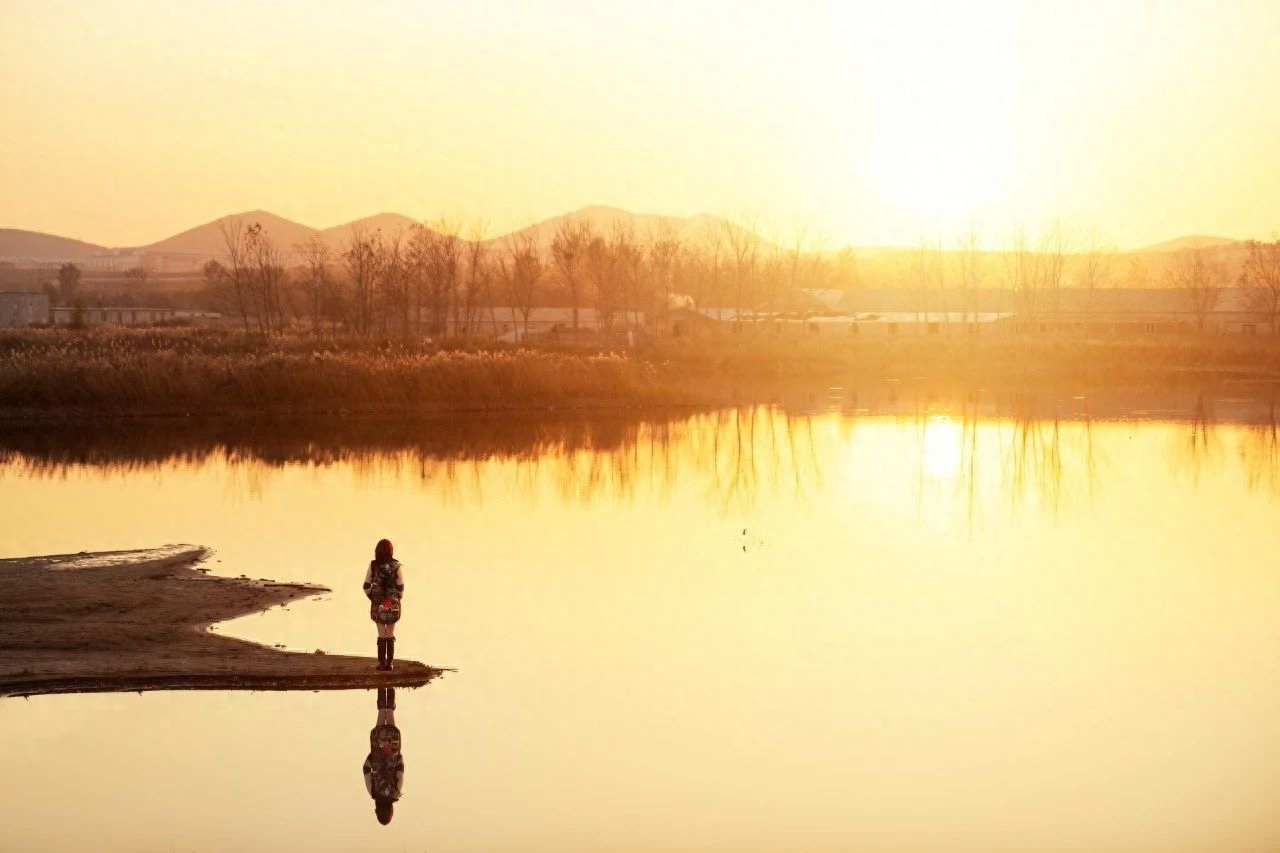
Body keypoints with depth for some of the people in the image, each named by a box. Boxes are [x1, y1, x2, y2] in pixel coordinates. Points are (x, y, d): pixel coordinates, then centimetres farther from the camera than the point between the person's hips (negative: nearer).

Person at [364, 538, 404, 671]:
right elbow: (401, 588, -6)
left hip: (377, 605, 0)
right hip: (393, 605, 0)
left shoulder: (373, 565, -6)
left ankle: (382, 663, 8)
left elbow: (366, 586, -3)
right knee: (390, 635, 10)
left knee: (381, 635, 9)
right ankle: (389, 663, 9)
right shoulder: (396, 566, -8)